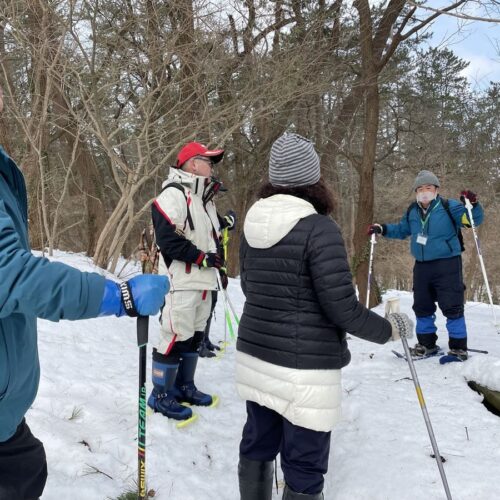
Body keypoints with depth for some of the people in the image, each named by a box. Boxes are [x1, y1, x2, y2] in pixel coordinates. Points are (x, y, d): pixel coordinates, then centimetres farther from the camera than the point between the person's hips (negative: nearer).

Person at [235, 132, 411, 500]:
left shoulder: (255, 223, 3)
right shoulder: (320, 228, -18)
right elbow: (341, 307, -19)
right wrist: (388, 329, -1)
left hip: (255, 357, 7)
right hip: (304, 368, -7)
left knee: (257, 445, 21)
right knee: (303, 467, 8)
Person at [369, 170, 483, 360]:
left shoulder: (449, 207, -8)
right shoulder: (412, 212, 9)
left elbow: (474, 220, -12)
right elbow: (401, 230, 25)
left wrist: (473, 205, -30)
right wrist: (382, 229, 14)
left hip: (447, 265, -6)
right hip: (421, 266, 6)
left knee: (452, 306, -4)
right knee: (422, 306, 13)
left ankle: (458, 347, 8)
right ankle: (426, 344, 28)